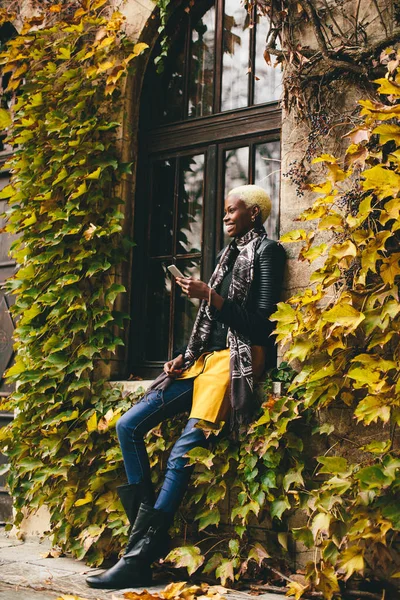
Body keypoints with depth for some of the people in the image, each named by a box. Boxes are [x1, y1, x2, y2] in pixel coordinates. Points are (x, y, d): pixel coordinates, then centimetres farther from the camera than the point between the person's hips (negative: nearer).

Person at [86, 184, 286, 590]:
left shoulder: (266, 251, -2)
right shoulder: (230, 253, 23)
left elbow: (262, 323, -12)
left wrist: (210, 297, -15)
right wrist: (186, 356, 11)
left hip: (236, 360, -9)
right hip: (206, 359, 10)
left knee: (182, 456, -20)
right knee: (129, 425, -1)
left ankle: (138, 558, -17)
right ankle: (149, 528, -1)